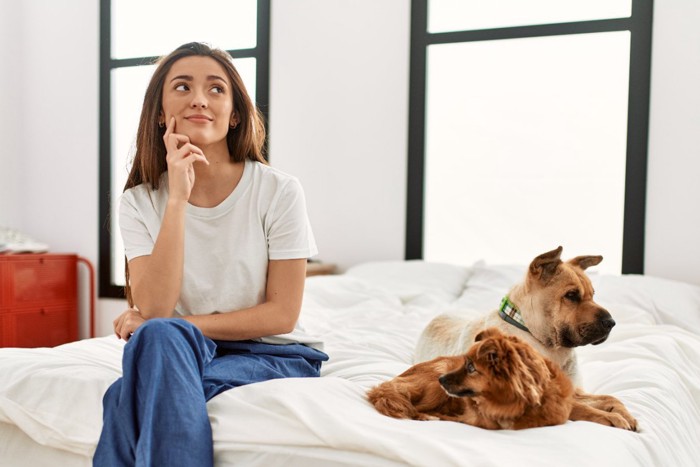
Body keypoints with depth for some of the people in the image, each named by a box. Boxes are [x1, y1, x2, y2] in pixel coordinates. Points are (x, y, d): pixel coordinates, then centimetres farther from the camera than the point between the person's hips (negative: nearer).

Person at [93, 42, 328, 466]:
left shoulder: (278, 191, -8)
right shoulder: (141, 202, 0)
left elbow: (282, 314, -8)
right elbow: (154, 309, -14)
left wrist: (167, 329, -12)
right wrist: (178, 198, -21)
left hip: (272, 356, -2)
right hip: (183, 354, 2)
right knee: (157, 335, -33)